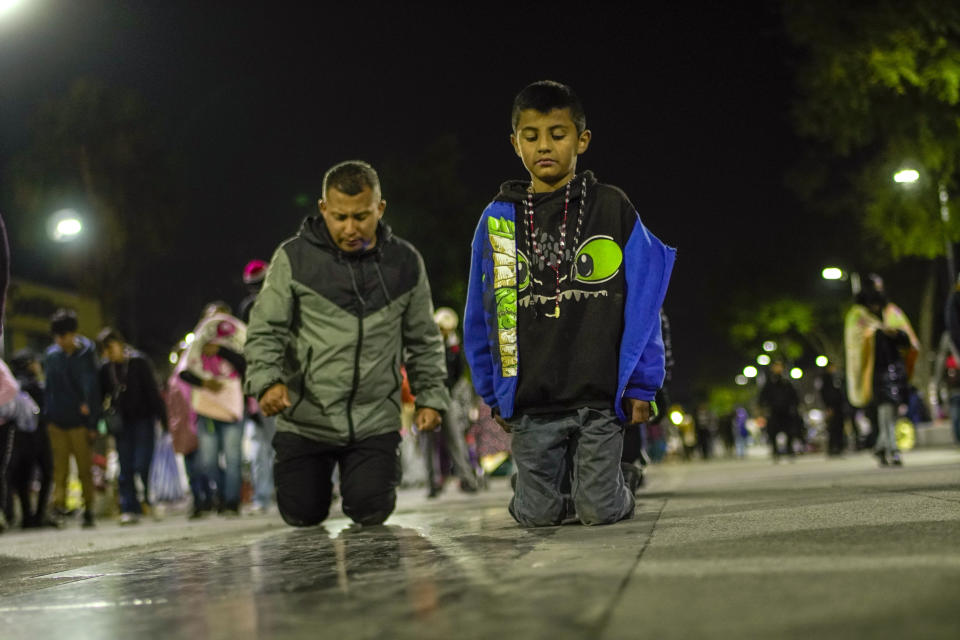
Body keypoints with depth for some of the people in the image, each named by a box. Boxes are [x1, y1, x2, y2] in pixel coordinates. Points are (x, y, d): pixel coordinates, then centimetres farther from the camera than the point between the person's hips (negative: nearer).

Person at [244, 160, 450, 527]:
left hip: (375, 421, 1)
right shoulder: (294, 258, -6)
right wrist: (268, 381, -23)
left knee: (371, 512, -4)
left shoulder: (405, 263, 2)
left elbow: (424, 341, 11)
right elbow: (265, 331, -6)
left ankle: (377, 469, 31)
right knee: (304, 516, 4)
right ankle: (305, 467, 39)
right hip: (306, 420, -1)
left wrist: (431, 397, 3)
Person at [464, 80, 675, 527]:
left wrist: (641, 385, -2)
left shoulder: (613, 210, 2)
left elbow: (643, 303, 2)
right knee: (538, 515, 1)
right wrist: (493, 394, 8)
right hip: (529, 404, 2)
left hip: (600, 398, -1)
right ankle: (558, 484, 33)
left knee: (600, 511, -3)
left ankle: (611, 485, 30)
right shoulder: (498, 220, 6)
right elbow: (481, 317, 10)